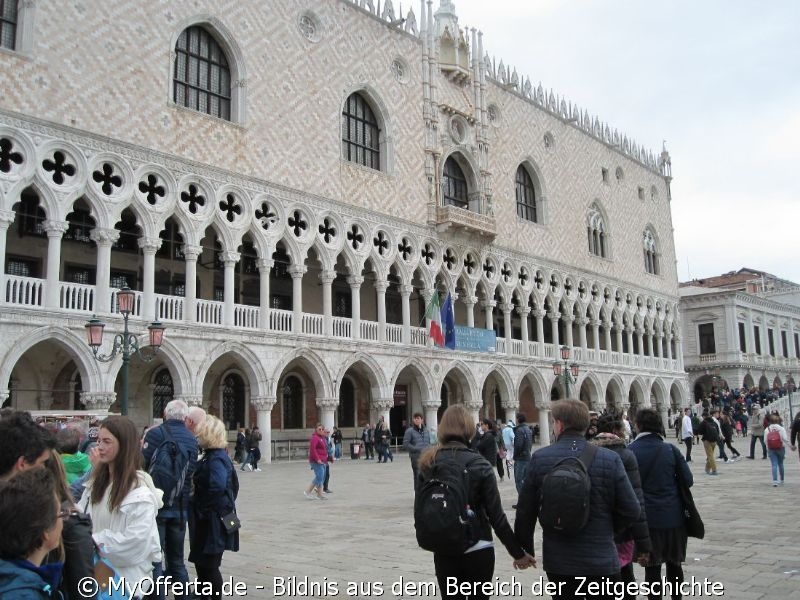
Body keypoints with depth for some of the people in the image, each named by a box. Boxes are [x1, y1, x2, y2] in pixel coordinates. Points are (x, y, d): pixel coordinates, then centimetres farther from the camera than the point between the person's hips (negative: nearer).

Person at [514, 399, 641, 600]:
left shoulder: (539, 458, -8)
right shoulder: (610, 459, -10)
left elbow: (525, 512, -1)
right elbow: (631, 511, -7)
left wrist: (524, 549, 14)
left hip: (558, 562, 1)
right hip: (602, 561, -1)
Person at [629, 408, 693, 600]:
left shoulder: (630, 451, -11)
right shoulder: (670, 449, -7)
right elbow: (688, 480, -3)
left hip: (647, 519, -2)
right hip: (674, 517, 2)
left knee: (652, 567, 9)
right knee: (674, 563, 19)